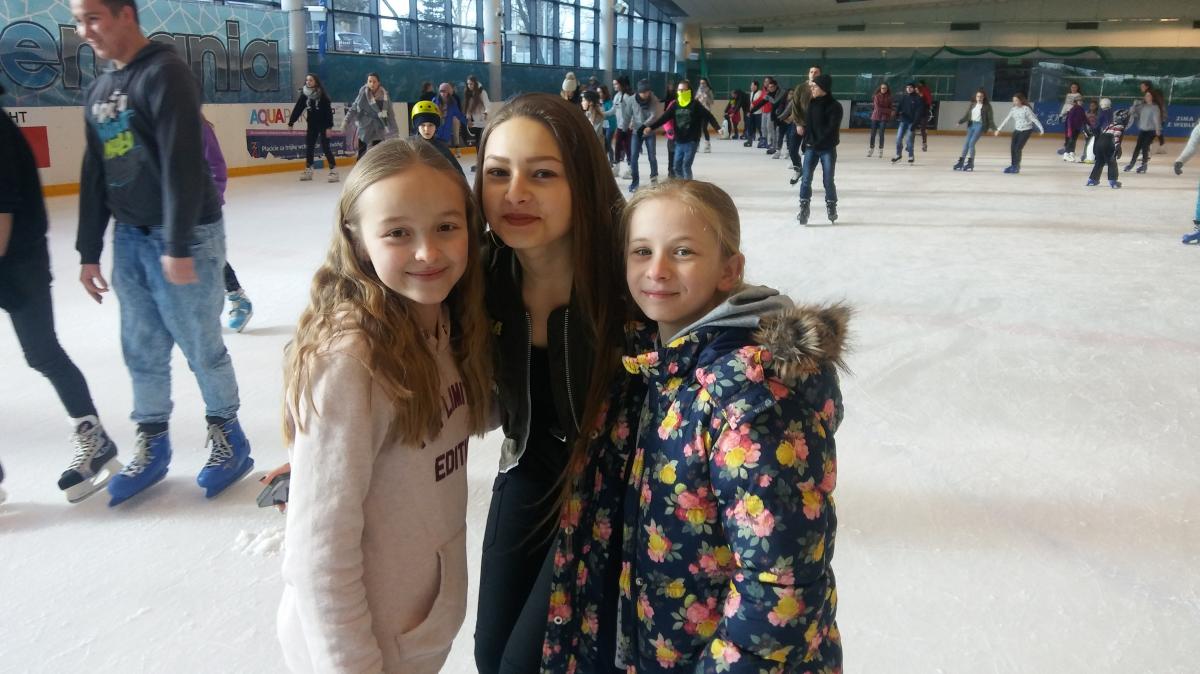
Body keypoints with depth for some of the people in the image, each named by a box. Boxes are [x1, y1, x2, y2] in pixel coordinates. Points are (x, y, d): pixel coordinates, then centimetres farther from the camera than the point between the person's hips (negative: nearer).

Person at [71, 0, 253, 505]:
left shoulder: (164, 73, -11)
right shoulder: (98, 91, 14)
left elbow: (183, 164, -20)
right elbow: (94, 176, 16)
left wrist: (178, 246, -23)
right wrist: (88, 252, 15)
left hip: (184, 237, -7)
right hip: (129, 238, 8)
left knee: (201, 348, 1)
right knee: (142, 351, 11)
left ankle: (227, 435, 18)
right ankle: (152, 445, 24)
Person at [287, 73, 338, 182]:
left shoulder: (322, 95, -12)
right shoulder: (304, 94, 0)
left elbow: (329, 111, -14)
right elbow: (297, 109, 2)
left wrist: (329, 126, -19)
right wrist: (291, 123, 0)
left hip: (323, 125, -5)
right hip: (311, 125, 5)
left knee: (325, 147, -8)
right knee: (308, 147, 8)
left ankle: (333, 170, -3)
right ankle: (308, 170, 18)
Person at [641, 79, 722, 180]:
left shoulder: (695, 105, -6)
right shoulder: (675, 105, 5)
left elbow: (708, 116, -9)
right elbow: (664, 117, 1)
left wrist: (718, 128, -21)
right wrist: (650, 127, -10)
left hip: (691, 141, -5)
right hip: (679, 142, 5)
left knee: (686, 165, -10)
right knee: (677, 167, 7)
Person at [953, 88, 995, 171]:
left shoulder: (987, 106, -5)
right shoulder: (973, 105, 9)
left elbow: (990, 118, -7)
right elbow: (967, 115, 8)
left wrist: (994, 129, -15)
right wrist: (960, 122, -5)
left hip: (980, 125, -6)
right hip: (971, 124, 6)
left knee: (971, 143, -16)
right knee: (966, 143, 5)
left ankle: (970, 163, -8)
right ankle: (961, 162, 13)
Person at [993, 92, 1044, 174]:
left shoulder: (1026, 109, -14)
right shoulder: (1013, 109, 0)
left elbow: (1034, 119, -11)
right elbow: (1006, 119, 5)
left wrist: (1041, 129, -11)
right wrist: (998, 129, 4)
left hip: (1026, 130, -5)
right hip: (1017, 130, 5)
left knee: (1018, 149, -11)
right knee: (1012, 149, 0)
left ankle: (1016, 167, 0)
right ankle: (1013, 166, 14)